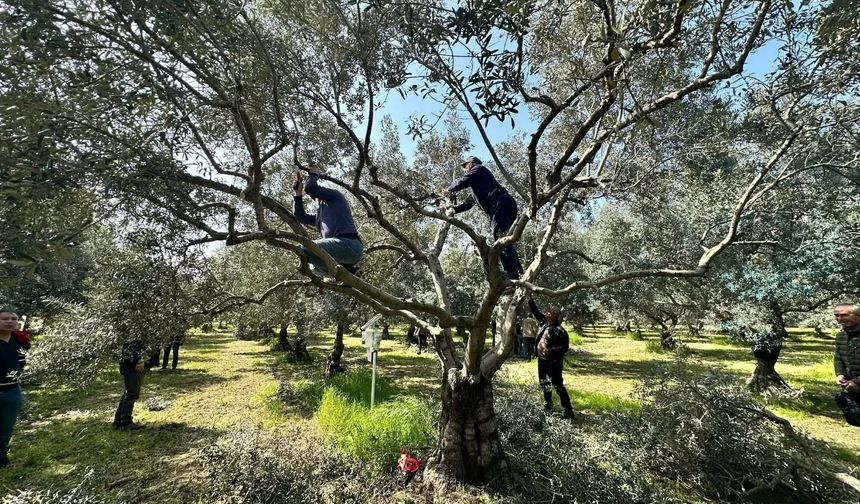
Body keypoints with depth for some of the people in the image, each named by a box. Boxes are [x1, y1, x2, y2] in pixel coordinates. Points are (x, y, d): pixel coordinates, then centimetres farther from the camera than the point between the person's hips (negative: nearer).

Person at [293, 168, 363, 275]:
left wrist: (313, 175, 24)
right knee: (315, 265, 29)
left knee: (304, 250, -15)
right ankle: (345, 269, 6)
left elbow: (310, 188, 2)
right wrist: (298, 192, 33)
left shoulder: (334, 195, 13)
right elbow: (300, 216, 31)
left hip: (348, 244, -9)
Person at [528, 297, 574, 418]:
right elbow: (534, 311, 6)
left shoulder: (560, 331, -18)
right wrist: (530, 299, -2)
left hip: (554, 362, -7)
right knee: (544, 383, 20)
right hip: (542, 359, 7)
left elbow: (565, 347, -17)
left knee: (557, 385, -5)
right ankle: (548, 404, 38)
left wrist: (551, 351, -26)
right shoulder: (543, 322, 0)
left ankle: (568, 410, 6)